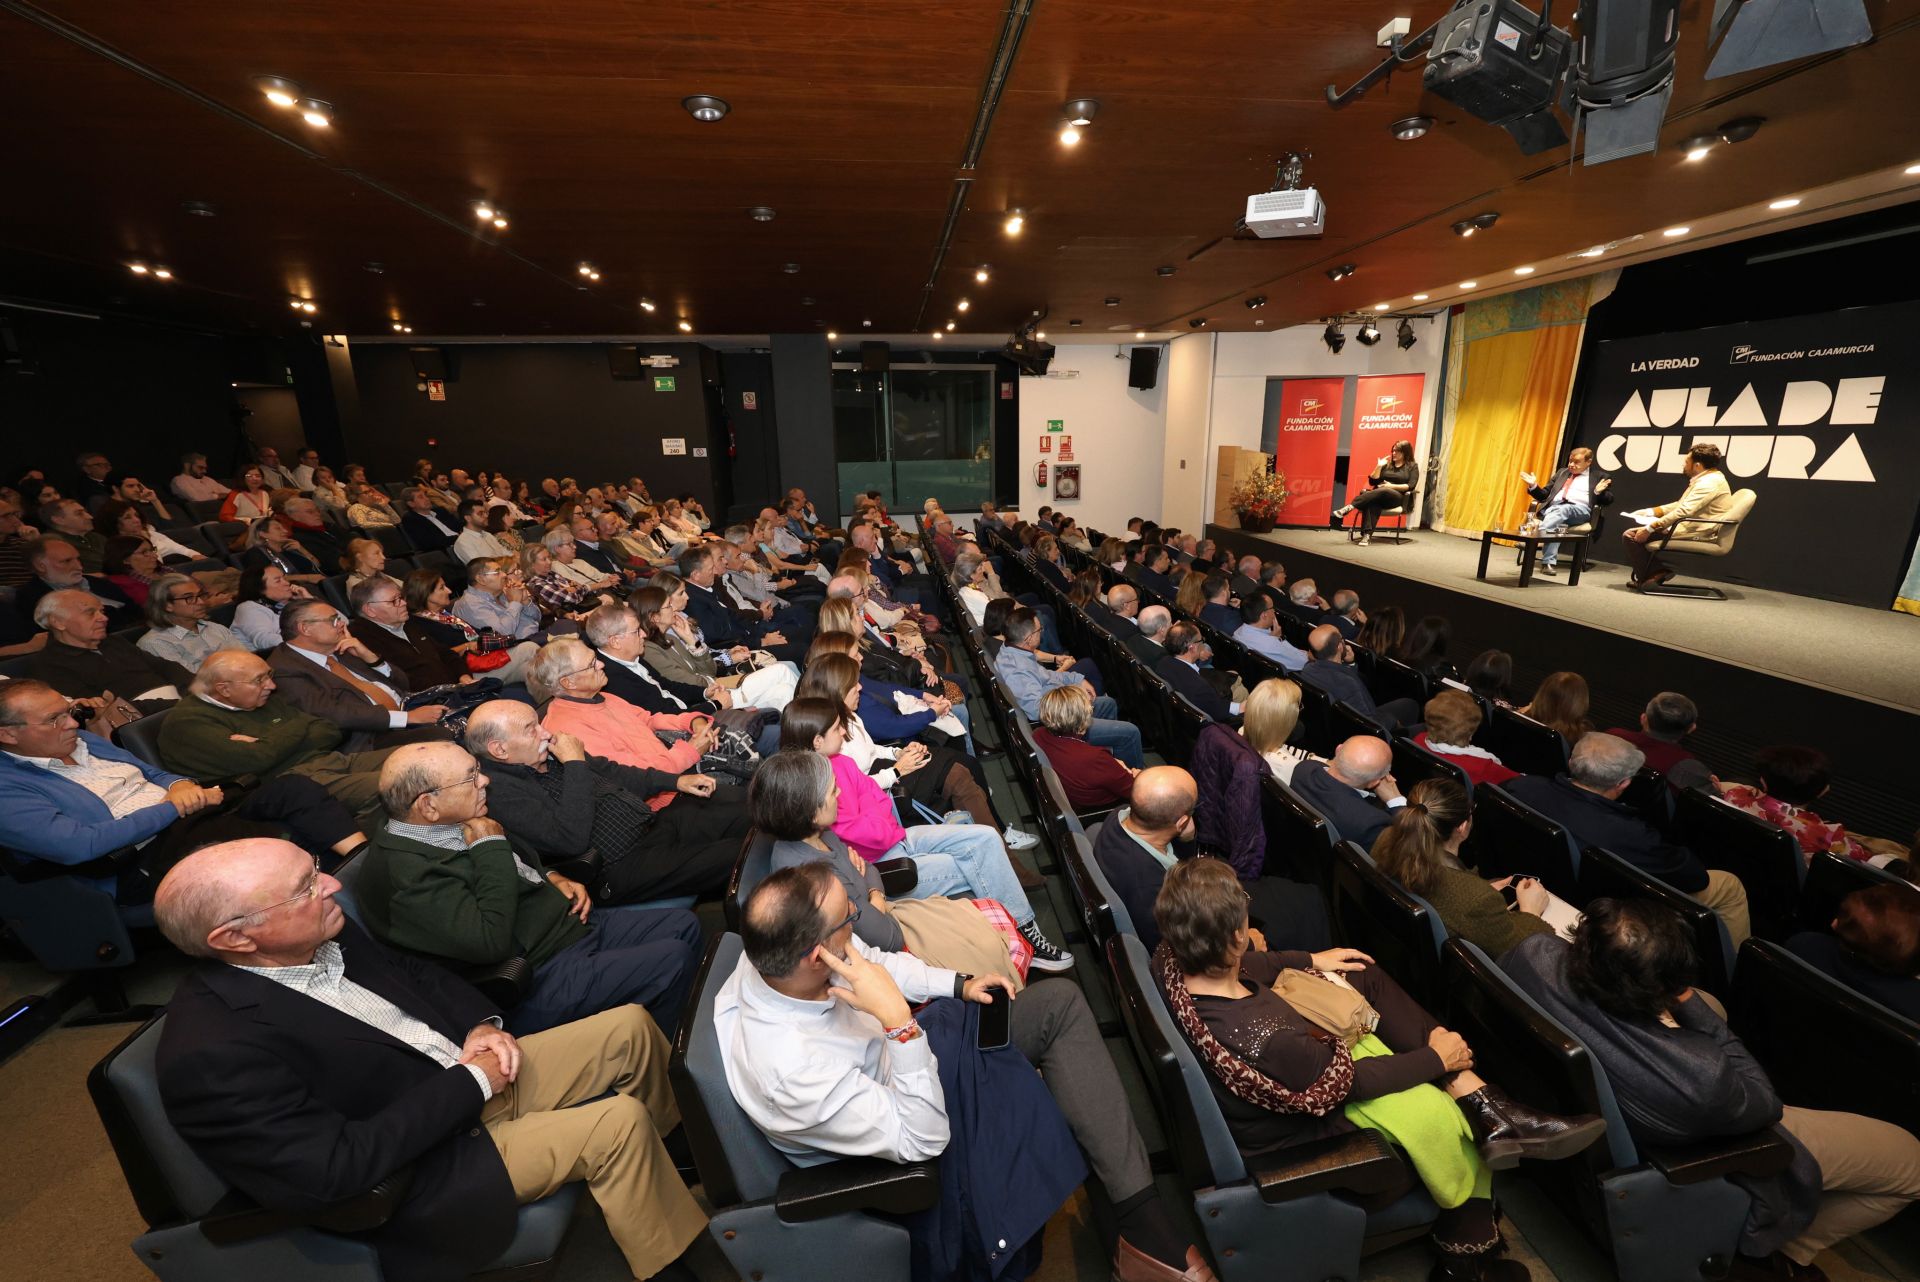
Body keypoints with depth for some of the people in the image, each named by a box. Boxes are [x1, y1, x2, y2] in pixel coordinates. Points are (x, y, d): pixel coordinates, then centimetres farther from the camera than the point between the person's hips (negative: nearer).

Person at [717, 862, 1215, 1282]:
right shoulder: (789, 1071, -39)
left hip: (900, 1042, 7)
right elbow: (921, 1137, -28)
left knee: (1060, 1002, -2)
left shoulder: (777, 951, -20)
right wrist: (897, 1018, -41)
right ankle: (1143, 1226, 9)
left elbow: (877, 961, 1)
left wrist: (960, 984, -5)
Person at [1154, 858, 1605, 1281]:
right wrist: (1436, 1059, -6)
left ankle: (1487, 1109, 7)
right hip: (1293, 1120, -7)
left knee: (1367, 978, 3)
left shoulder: (1170, 958, -24)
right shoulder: (1267, 1039, -42)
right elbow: (1351, 1080, -22)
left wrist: (1309, 960, 6)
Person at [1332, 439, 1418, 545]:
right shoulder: (1387, 464, 23)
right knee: (1372, 503, -37)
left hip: (1398, 497, -2)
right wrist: (1379, 466, 6)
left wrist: (1392, 486, -11)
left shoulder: (1412, 467, 12)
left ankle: (1349, 506, -50)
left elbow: (1410, 486, -2)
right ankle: (1367, 535, -54)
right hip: (1379, 497, 2)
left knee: (1383, 491, -39)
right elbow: (1372, 482, 14)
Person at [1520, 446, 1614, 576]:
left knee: (1562, 510, -39)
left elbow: (1608, 500, 10)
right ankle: (1549, 563, -46)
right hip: (1553, 507, 2)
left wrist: (1599, 492, -12)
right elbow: (1545, 495, 25)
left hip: (1579, 510, -2)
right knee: (1555, 526, -34)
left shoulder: (1600, 477, 19)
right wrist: (1534, 486, 6)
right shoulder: (1562, 472, 29)